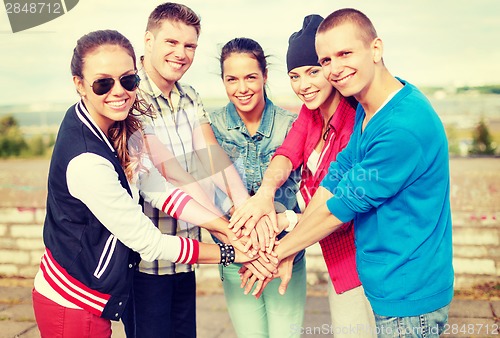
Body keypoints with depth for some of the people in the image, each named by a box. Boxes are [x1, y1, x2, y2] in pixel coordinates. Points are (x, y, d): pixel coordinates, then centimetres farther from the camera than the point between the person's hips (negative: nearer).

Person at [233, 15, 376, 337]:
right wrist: (266, 192, -34)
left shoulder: (357, 123, -25)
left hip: (359, 261, -8)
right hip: (335, 259, 8)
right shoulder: (310, 111, 2)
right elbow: (287, 153, -12)